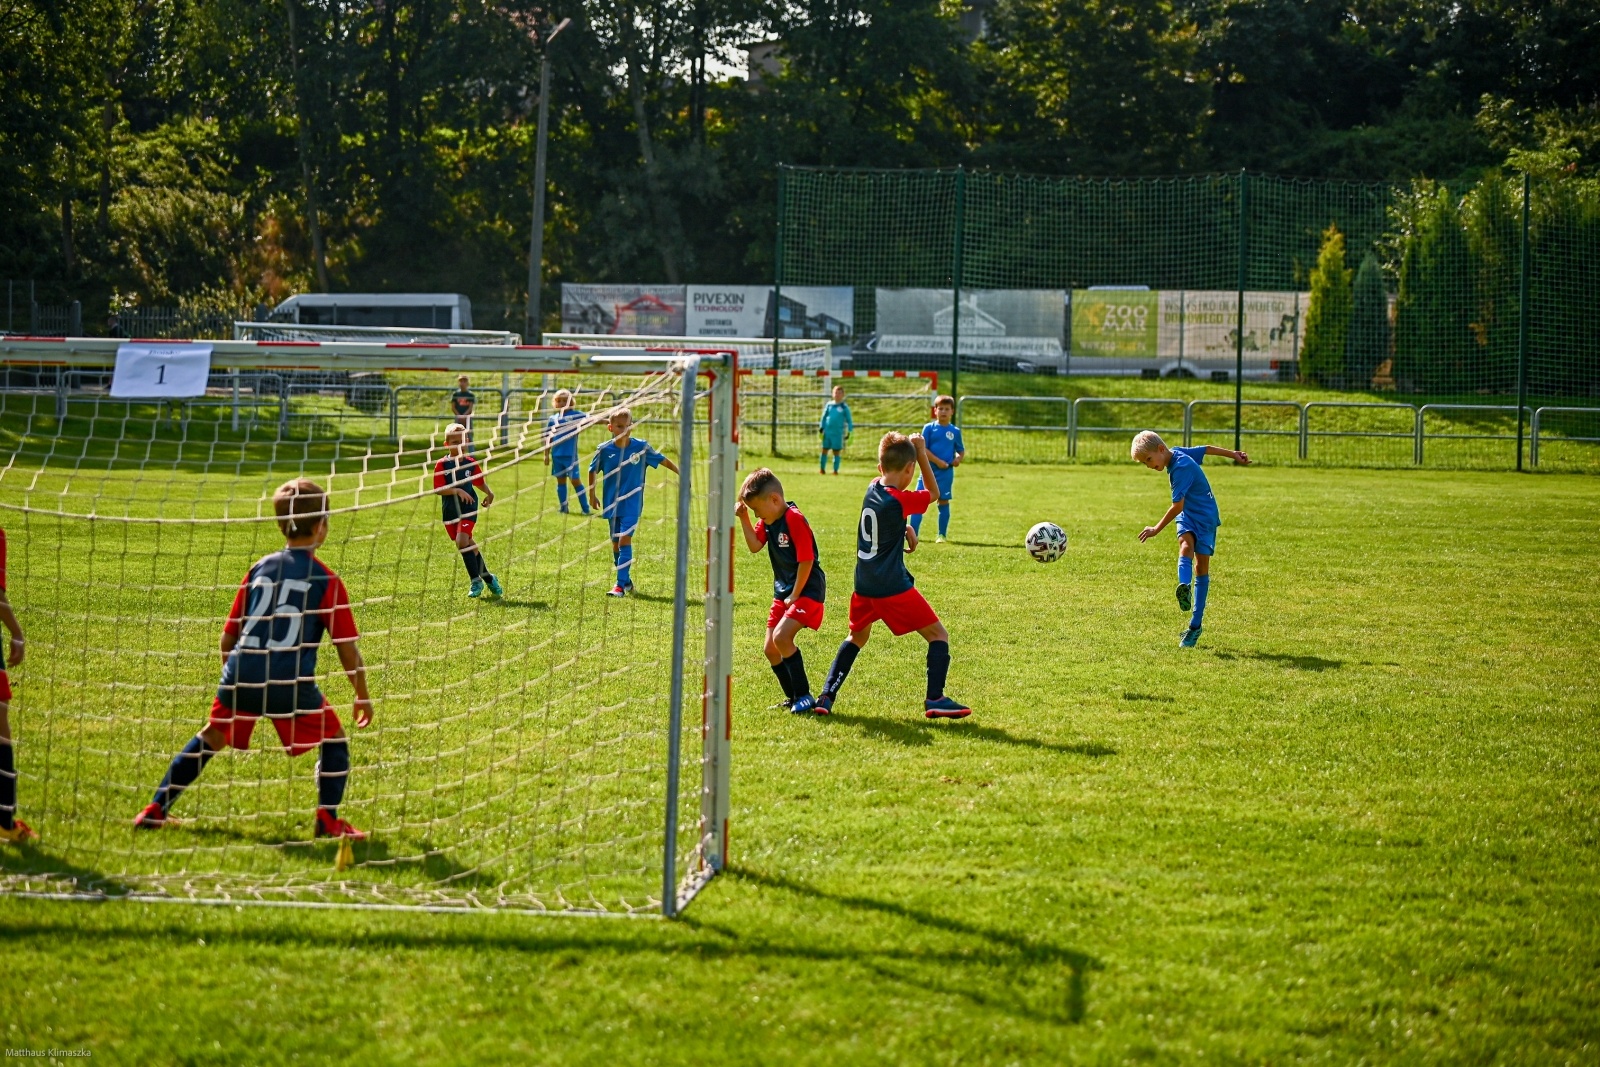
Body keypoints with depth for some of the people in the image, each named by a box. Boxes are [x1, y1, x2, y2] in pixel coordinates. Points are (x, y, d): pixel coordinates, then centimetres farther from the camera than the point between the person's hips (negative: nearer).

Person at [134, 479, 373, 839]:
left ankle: (156, 810, 23)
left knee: (210, 738, 23)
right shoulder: (326, 580, 2)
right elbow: (347, 647, 3)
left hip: (242, 674, 4)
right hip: (291, 682, -4)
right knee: (333, 740, 15)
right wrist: (363, 696, 16)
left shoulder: (259, 569, 14)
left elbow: (228, 636, 18)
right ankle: (328, 819, 0)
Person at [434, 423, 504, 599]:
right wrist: (457, 491, -24)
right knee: (468, 545, 11)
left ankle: (476, 580, -8)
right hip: (450, 512, 2)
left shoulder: (471, 463, 0)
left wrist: (489, 493, -2)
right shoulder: (442, 465, -6)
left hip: (468, 509, -2)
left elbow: (480, 482, 16)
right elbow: (438, 489, -12)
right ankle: (487, 578, 29)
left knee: (462, 541, -21)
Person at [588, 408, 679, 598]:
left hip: (632, 503, -3)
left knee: (625, 540, -14)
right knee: (615, 544, 10)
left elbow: (662, 460, 4)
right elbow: (593, 470, 9)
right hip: (612, 504, 3)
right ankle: (626, 580, 27)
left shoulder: (641, 447, -7)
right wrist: (592, 495, 13)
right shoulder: (604, 450, -5)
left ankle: (621, 585, -15)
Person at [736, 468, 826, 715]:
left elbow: (806, 561, -21)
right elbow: (754, 545, 3)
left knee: (781, 636, -24)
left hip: (807, 590, -10)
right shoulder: (768, 520, 6)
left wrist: (795, 595, -16)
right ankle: (793, 698, 21)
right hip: (783, 592, 10)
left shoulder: (794, 520, -21)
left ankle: (804, 696, -15)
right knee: (770, 649, 7)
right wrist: (743, 519, -8)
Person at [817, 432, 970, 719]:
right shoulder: (899, 500, -16)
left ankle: (827, 696, 18)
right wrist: (922, 454, 3)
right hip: (893, 588, -7)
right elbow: (933, 493, 2)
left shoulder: (872, 489, 5)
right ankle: (935, 699, -7)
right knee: (938, 636, 3)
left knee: (857, 638, 27)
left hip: (864, 587, 7)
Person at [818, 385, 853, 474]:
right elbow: (824, 417, 14)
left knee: (836, 452, 1)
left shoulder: (844, 407, 0)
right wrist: (821, 427, 7)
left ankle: (835, 470, 8)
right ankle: (822, 469, 14)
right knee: (824, 450, 6)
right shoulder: (829, 405, 7)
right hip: (827, 432, 3)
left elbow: (849, 420, 4)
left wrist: (849, 431, -2)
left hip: (838, 433, -3)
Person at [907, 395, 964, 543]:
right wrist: (938, 461, -16)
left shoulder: (955, 431, 5)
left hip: (946, 473, 1)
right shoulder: (929, 428, -1)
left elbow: (961, 450, 13)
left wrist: (958, 458, -10)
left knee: (943, 502, 6)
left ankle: (942, 535, 14)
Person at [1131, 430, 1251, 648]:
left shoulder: (1181, 468, -25)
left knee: (1201, 568, -3)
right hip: (1187, 516, 7)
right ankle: (1184, 587, -55)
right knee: (1186, 546, -25)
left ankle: (1195, 625, 1)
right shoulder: (1178, 453, 1)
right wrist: (1234, 455, 28)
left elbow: (1177, 507, -25)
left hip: (1204, 517, -7)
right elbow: (1207, 449, 16)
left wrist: (1157, 529, -17)